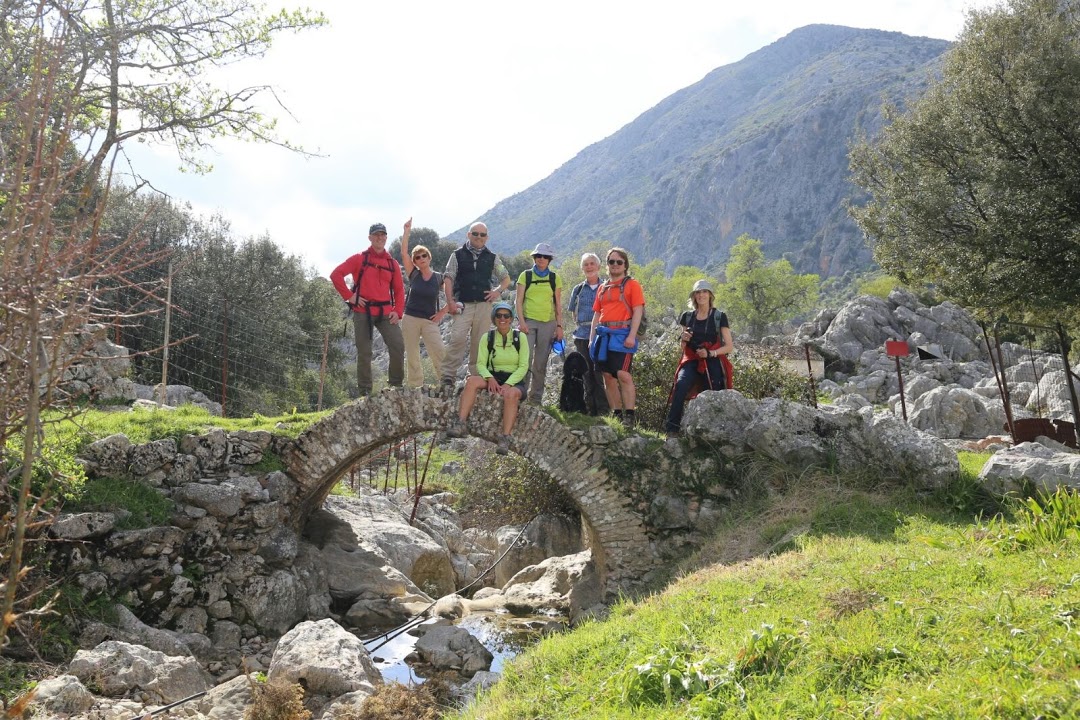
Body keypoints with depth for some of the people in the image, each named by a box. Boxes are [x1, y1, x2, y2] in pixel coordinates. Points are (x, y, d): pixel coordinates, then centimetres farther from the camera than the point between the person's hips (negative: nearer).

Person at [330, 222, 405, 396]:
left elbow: (399, 290, 14)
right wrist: (349, 296, -8)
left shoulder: (392, 263, 12)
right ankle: (364, 392, 10)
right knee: (364, 352, 1)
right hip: (362, 312, -2)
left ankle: (397, 385, 7)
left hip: (386, 313, 2)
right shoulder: (359, 259, 3)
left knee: (398, 346, -9)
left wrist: (397, 311, 1)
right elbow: (336, 275, -3)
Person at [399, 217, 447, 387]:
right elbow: (404, 253, -5)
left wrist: (443, 312, -1)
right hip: (410, 319, 1)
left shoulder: (439, 278, 2)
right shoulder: (413, 274, 4)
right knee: (412, 356, 4)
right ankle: (414, 387, 12)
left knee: (440, 353, -12)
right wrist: (407, 231, -7)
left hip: (430, 321, -1)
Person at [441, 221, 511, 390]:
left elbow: (506, 278, 22)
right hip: (463, 305, -2)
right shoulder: (458, 255, 7)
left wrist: (498, 291, 3)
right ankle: (448, 376, -14)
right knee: (458, 338, -16)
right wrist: (450, 302, -8)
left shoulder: (492, 257, 13)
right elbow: (448, 278, 3)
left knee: (480, 342, 3)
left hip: (484, 305, 2)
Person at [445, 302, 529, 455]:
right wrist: (490, 378, -22)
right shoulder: (487, 337, 6)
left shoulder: (520, 337, 1)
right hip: (493, 377, 2)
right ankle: (459, 425, -37)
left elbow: (523, 366, -5)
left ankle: (505, 439, -41)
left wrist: (508, 384, -19)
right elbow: (480, 363, -1)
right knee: (472, 381, -28)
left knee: (511, 394, -37)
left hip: (515, 380, -2)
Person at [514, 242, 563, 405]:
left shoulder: (555, 278, 10)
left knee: (541, 362, 4)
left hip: (548, 323, 2)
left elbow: (558, 304, 10)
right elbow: (519, 300, 3)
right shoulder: (525, 275, 7)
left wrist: (559, 326, 3)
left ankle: (536, 397, 11)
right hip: (528, 321, -2)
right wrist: (521, 321, -8)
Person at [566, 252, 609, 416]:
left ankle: (602, 408, -5)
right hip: (582, 335, 3)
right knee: (587, 372, 5)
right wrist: (579, 325, 8)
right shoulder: (578, 289, 12)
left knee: (599, 371, -9)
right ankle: (590, 407, 11)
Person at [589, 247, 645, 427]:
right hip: (604, 335, 6)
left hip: (622, 335, -6)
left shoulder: (632, 284, 3)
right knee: (608, 376, 5)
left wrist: (632, 336, -15)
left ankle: (630, 415, -12)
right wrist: (592, 338, 12)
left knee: (623, 374, -15)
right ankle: (616, 414, 12)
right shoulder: (603, 288, 20)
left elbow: (638, 311, -6)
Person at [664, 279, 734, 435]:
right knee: (681, 384, -28)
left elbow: (729, 346, 0)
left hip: (712, 362, -1)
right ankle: (672, 427, -30)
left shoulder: (719, 317, 3)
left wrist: (710, 353, -16)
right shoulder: (688, 316, 13)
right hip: (692, 361, 2)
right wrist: (683, 339, -4)